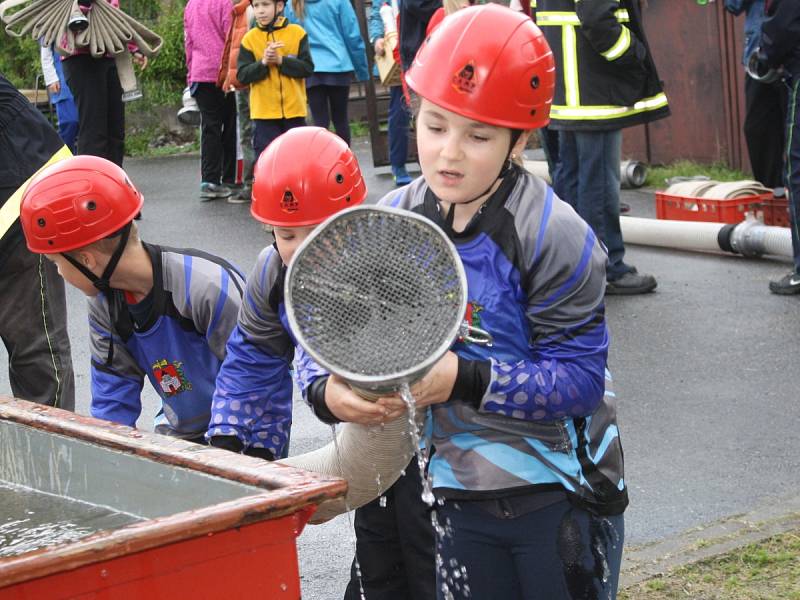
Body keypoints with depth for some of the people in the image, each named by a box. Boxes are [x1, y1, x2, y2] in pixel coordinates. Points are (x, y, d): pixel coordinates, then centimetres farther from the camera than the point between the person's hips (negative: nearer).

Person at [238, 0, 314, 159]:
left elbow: (307, 68, -5)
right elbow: (242, 76, -2)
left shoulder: (297, 33, -1)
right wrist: (263, 63, -17)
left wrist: (281, 60, -16)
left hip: (294, 111, 0)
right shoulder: (249, 38, 2)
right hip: (264, 113, 0)